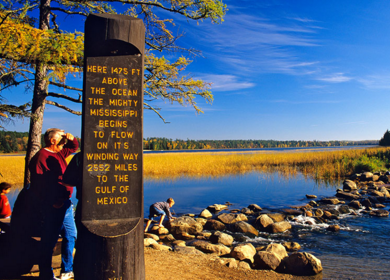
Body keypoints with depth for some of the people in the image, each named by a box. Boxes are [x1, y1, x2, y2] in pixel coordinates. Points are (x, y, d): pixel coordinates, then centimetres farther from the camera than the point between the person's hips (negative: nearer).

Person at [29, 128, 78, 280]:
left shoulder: (58, 153, 13)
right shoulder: (41, 156, -14)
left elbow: (74, 147, 30)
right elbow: (37, 184, -20)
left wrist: (71, 138, 8)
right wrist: (52, 202, -22)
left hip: (64, 203, 10)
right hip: (53, 206, -10)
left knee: (70, 236, 17)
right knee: (49, 240, 3)